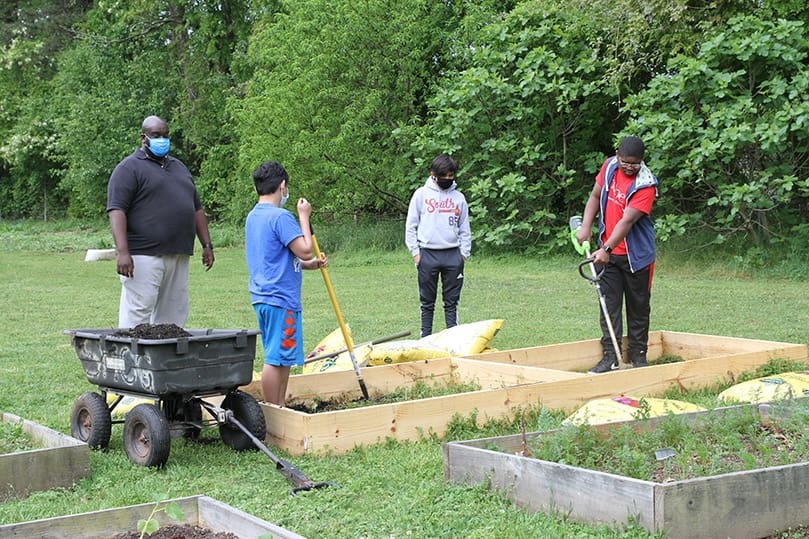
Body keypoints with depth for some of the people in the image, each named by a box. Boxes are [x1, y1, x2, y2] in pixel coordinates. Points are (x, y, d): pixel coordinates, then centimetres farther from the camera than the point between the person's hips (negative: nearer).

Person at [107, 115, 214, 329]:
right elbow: (116, 211, -11)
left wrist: (206, 245, 15)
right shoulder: (129, 168, -2)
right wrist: (123, 252, -22)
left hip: (179, 256, 7)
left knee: (173, 318, 7)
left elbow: (197, 209, 24)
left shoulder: (179, 167, 22)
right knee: (137, 317, -9)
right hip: (144, 256, -7)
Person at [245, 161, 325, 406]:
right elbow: (305, 250, -19)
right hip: (280, 297, -10)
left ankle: (281, 408, 21)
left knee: (282, 358, 16)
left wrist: (310, 264, 12)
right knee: (276, 358, -4)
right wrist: (304, 216, -8)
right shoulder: (281, 217, -15)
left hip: (262, 296, 10)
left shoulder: (253, 217, 15)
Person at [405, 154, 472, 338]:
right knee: (427, 302, 5)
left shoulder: (459, 198, 9)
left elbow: (464, 229, 14)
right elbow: (411, 225, 3)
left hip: (453, 255, 2)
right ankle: (426, 338, 11)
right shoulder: (422, 194, 2)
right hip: (427, 254, -2)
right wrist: (415, 252, -3)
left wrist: (464, 253, 5)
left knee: (452, 302, 5)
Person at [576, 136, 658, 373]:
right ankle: (610, 356, 4)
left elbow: (627, 221, -27)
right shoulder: (610, 166, -2)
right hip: (607, 251, 4)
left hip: (636, 255, -4)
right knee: (609, 303, 2)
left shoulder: (645, 184, -20)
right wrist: (585, 227, -1)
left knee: (638, 305, 8)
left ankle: (638, 354, 20)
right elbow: (595, 196, 11)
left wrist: (607, 249, -33)